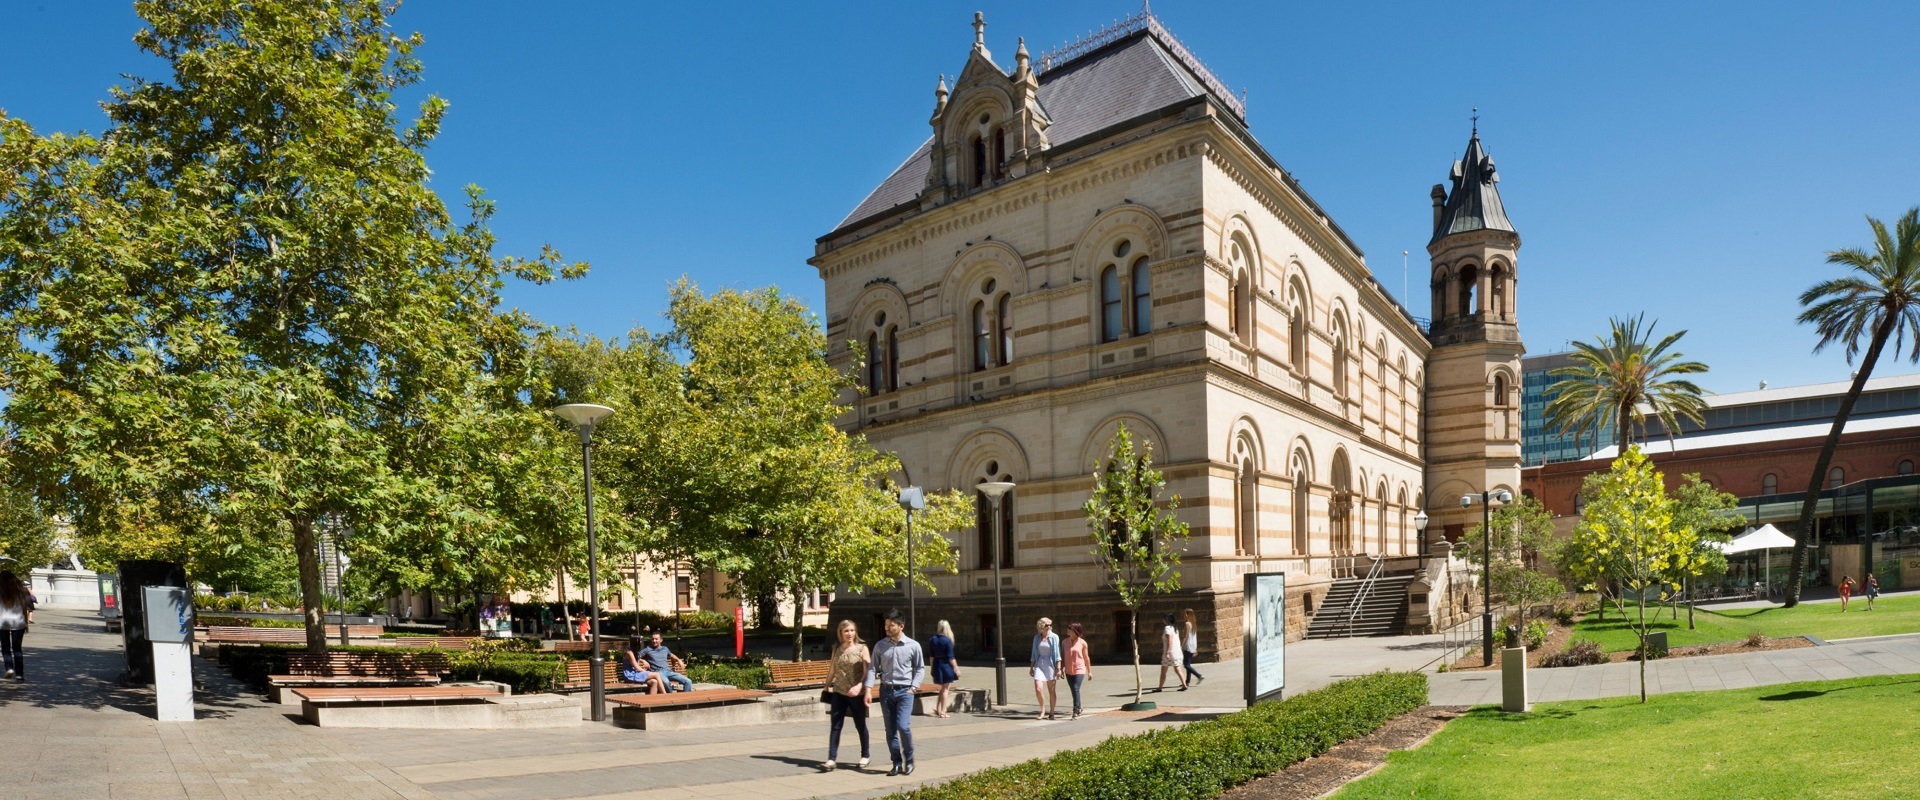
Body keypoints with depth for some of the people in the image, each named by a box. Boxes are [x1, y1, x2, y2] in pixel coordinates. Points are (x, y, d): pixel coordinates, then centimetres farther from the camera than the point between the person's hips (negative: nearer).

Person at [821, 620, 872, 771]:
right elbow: (832, 670, 16)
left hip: (856, 694, -3)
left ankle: (865, 755, 28)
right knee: (835, 726, -2)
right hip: (838, 692, 3)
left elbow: (867, 671, -11)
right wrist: (827, 687, 16)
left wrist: (859, 686, -24)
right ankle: (831, 759, -1)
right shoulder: (837, 649, 7)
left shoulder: (862, 648, -5)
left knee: (860, 725, 11)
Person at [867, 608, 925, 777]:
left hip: (904, 691, -3)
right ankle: (897, 764, 17)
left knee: (903, 726, -14)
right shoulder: (880, 646, 2)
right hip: (886, 690, 3)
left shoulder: (913, 646, -2)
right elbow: (873, 668, 3)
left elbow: (920, 668, 7)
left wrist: (914, 687, -4)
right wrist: (868, 689, -9)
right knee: (890, 730, 5)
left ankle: (909, 760, 8)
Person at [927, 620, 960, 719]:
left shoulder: (932, 639, 2)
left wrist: (932, 667, 15)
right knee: (945, 689, 5)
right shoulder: (947, 641, -14)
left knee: (943, 688, 21)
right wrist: (956, 668, -7)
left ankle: (939, 710, 21)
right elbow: (951, 657, -13)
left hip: (936, 665, 6)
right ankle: (942, 712, 7)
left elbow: (931, 655, 6)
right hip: (946, 665, -5)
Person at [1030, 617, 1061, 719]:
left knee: (1051, 690, 4)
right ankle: (1043, 711, 6)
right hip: (1039, 664, 2)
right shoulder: (1037, 638, 7)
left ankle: (1051, 713, 16)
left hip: (1050, 664, -2)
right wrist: (1031, 667, 12)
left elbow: (1057, 653, -4)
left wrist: (1058, 668, -8)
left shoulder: (1054, 637, -2)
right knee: (1038, 689, -12)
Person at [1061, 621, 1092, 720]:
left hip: (1079, 670, -4)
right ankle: (1079, 709, 30)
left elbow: (1086, 658, 2)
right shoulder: (1065, 642, 3)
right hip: (1069, 671, 4)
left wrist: (1089, 671, 5)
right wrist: (1061, 668, 6)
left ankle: (1075, 712, -12)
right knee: (1074, 691, 11)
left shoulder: (1082, 643, -6)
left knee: (1076, 689, -16)